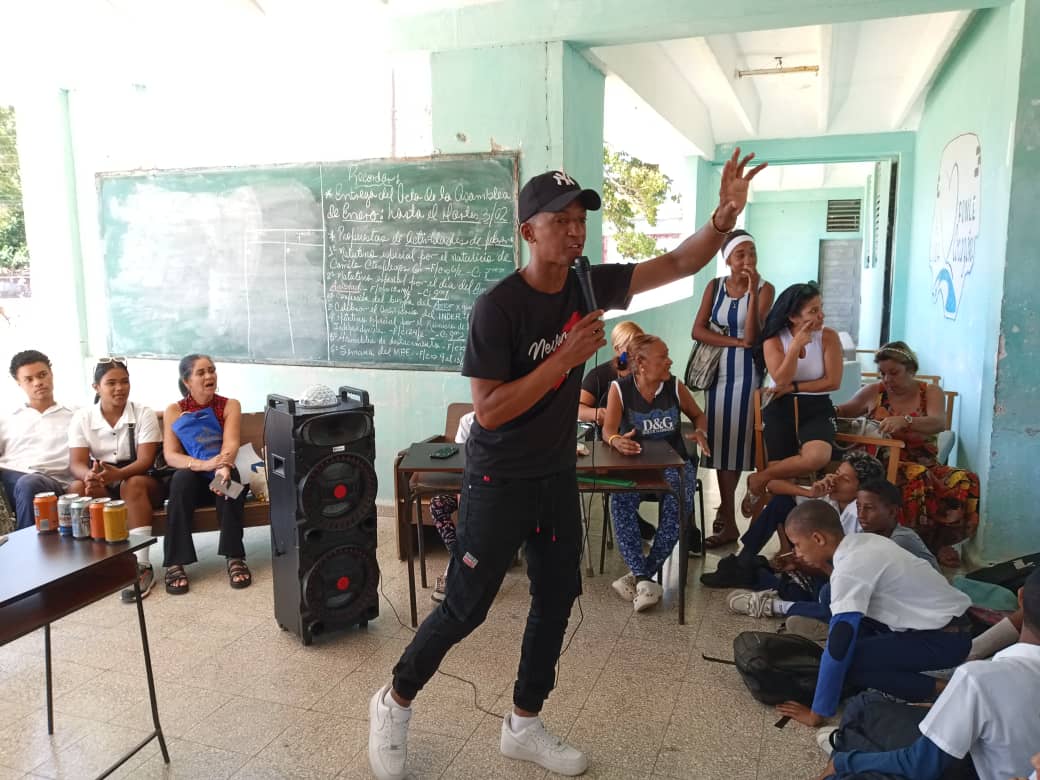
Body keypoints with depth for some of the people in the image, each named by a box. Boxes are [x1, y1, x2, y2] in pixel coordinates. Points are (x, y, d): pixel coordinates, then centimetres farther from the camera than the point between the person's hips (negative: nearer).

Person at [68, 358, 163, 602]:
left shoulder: (144, 414, -6)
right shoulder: (82, 418, 0)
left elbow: (146, 460, -15)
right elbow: (76, 463, -10)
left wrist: (118, 474, -38)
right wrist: (89, 475, -36)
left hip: (138, 479, -2)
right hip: (99, 486, 2)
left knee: (134, 484, -36)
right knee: (77, 488, -30)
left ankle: (141, 565, -36)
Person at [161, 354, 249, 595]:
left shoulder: (230, 405, -1)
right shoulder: (174, 411, 0)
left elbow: (231, 443, -18)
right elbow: (170, 456, -12)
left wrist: (223, 468, -42)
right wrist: (204, 464, -33)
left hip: (219, 475, 0)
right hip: (193, 478, 0)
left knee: (229, 475, -34)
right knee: (182, 477, -34)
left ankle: (234, 558, -32)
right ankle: (175, 563, -33)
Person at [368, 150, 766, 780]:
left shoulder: (589, 286, -3)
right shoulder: (499, 306, -21)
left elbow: (678, 264, -1)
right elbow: (489, 410, -24)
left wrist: (725, 216, -18)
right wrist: (566, 357, -28)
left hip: (558, 475, 7)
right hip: (499, 481, -6)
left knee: (557, 599, 13)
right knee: (467, 607, 3)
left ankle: (523, 726, 32)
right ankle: (394, 702, 29)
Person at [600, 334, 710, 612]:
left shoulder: (675, 386, -1)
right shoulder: (620, 388, -7)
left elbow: (698, 415, 15)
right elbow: (608, 430, -14)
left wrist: (701, 432, -8)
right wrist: (616, 441, -38)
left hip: (673, 462, 1)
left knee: (678, 505, -31)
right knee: (620, 502, -33)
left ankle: (640, 575, -20)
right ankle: (645, 580, -31)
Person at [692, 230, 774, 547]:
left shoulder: (765, 288, -5)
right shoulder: (715, 287, 4)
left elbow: (752, 337, -16)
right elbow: (697, 330, -5)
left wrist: (752, 291, -22)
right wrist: (736, 341, -14)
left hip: (747, 373, -3)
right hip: (718, 372, 3)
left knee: (737, 440, -1)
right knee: (720, 441, 5)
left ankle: (726, 515, 12)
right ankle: (727, 513, 18)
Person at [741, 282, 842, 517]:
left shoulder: (828, 337, -3)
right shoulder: (774, 340, -4)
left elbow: (833, 382, -8)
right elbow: (781, 380, -15)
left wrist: (793, 387, -11)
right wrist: (797, 344, -20)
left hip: (817, 409, 0)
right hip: (780, 409, 0)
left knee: (818, 456, -30)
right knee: (782, 479, -11)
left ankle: (759, 480, -10)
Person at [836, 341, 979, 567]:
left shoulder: (931, 392, 7)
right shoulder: (873, 392, 10)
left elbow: (938, 423, -13)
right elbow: (845, 411, 23)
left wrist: (905, 421, -35)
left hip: (924, 465, 2)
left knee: (966, 482, -25)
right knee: (916, 481, -35)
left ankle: (938, 540, -5)